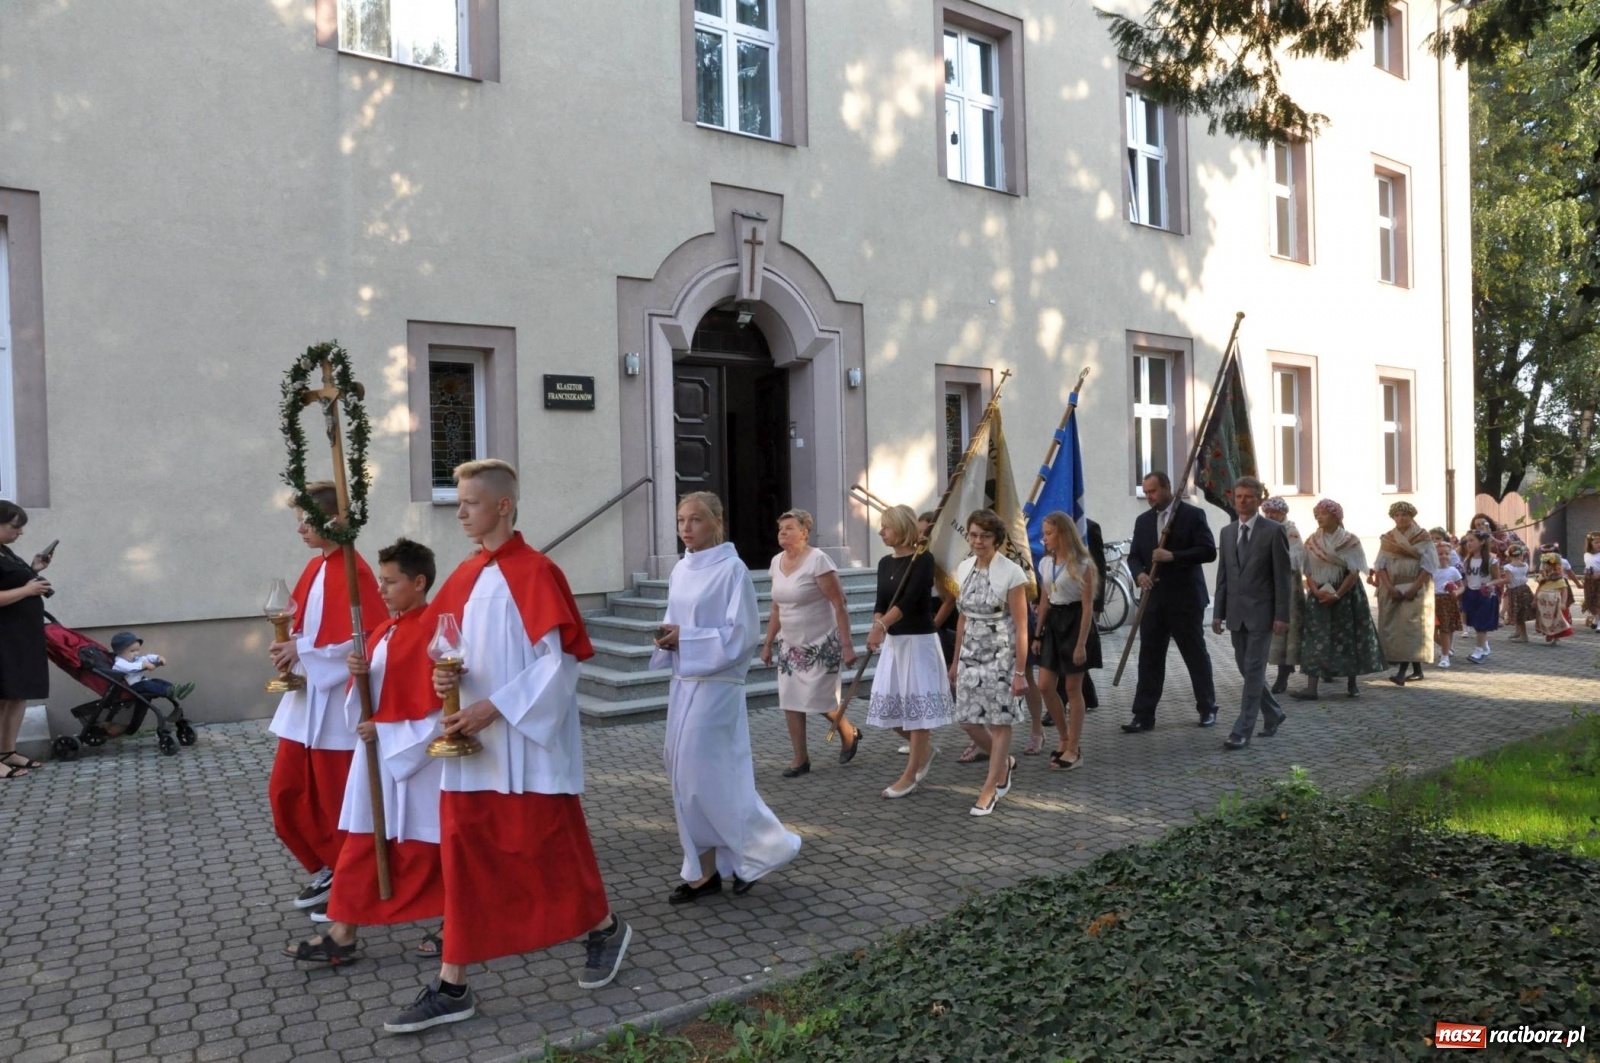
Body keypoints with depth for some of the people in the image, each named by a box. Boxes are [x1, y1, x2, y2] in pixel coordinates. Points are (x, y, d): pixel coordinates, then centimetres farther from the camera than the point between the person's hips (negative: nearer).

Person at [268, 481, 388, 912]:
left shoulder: (352, 571, -16)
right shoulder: (314, 568, 11)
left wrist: (303, 651, -19)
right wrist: (290, 644, -1)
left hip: (335, 704, -9)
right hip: (303, 702, 9)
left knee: (336, 802, 2)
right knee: (284, 792, 14)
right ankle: (328, 869, 29)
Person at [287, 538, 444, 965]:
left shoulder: (433, 630, -18)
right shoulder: (385, 630, 10)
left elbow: (439, 707, -20)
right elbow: (378, 690, 13)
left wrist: (386, 733, -18)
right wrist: (360, 673, -8)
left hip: (417, 758, -8)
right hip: (379, 755, 9)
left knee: (419, 850, 4)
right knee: (361, 846, 11)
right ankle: (343, 933, 19)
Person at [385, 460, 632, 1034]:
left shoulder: (536, 572, -13)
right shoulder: (465, 575, 9)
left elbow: (559, 662, -16)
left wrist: (495, 708, -21)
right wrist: (446, 675, -6)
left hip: (526, 743, -7)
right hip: (471, 741, 7)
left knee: (547, 846, 6)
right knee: (464, 853, 7)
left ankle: (605, 928, 31)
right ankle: (452, 986, 15)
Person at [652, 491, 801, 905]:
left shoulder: (732, 569, -12)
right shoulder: (680, 570, 11)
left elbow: (742, 633, -15)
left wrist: (686, 638, -19)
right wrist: (667, 638, -3)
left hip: (715, 685, -8)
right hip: (683, 683, 8)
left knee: (706, 776, -6)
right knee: (686, 775, 8)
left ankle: (762, 848, 14)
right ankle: (705, 869, 17)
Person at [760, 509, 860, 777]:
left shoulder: (817, 560, -17)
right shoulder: (777, 562, 4)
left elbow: (839, 606, -18)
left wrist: (847, 646, -21)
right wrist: (768, 644, 15)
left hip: (821, 645, -6)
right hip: (791, 646, 6)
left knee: (821, 700, -1)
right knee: (790, 702, 1)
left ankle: (849, 734, 28)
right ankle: (800, 758, 11)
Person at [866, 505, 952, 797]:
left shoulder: (923, 559, -12)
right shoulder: (885, 563, 9)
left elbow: (910, 599, -23)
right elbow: (880, 603, 6)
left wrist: (881, 625, -33)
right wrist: (877, 627, -15)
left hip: (919, 641, -7)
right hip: (893, 641, 7)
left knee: (917, 704, -1)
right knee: (890, 705, 10)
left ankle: (909, 775, 7)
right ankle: (925, 749, 33)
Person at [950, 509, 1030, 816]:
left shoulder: (1011, 572, -13)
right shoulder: (963, 569, 5)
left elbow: (1021, 626, -12)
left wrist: (1020, 672, -13)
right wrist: (956, 661, 17)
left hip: (1001, 655, -6)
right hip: (971, 654, 6)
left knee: (999, 722, 2)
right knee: (968, 721, 7)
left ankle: (989, 790, 14)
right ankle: (1004, 762, 34)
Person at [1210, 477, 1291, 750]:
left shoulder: (1273, 531, -5)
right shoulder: (1227, 532, 11)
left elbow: (1283, 576, -8)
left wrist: (1282, 615, -12)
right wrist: (1218, 612, 9)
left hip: (1261, 612, -6)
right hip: (1236, 613, 6)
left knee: (1254, 671, -6)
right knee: (1247, 670, 12)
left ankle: (1242, 731, -4)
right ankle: (1274, 713, 31)